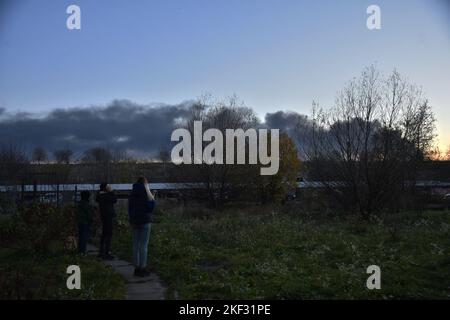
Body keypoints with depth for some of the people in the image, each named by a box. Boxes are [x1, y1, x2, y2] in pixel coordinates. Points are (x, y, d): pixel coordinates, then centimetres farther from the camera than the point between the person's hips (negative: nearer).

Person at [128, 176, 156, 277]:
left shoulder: (132, 193, 7)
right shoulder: (146, 193, -10)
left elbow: (129, 208, 11)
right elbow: (150, 208, -13)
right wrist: (153, 200, 5)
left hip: (134, 221, 6)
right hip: (145, 221, -6)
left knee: (136, 245, 10)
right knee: (144, 245, -2)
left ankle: (136, 268, 15)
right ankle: (142, 268, 0)